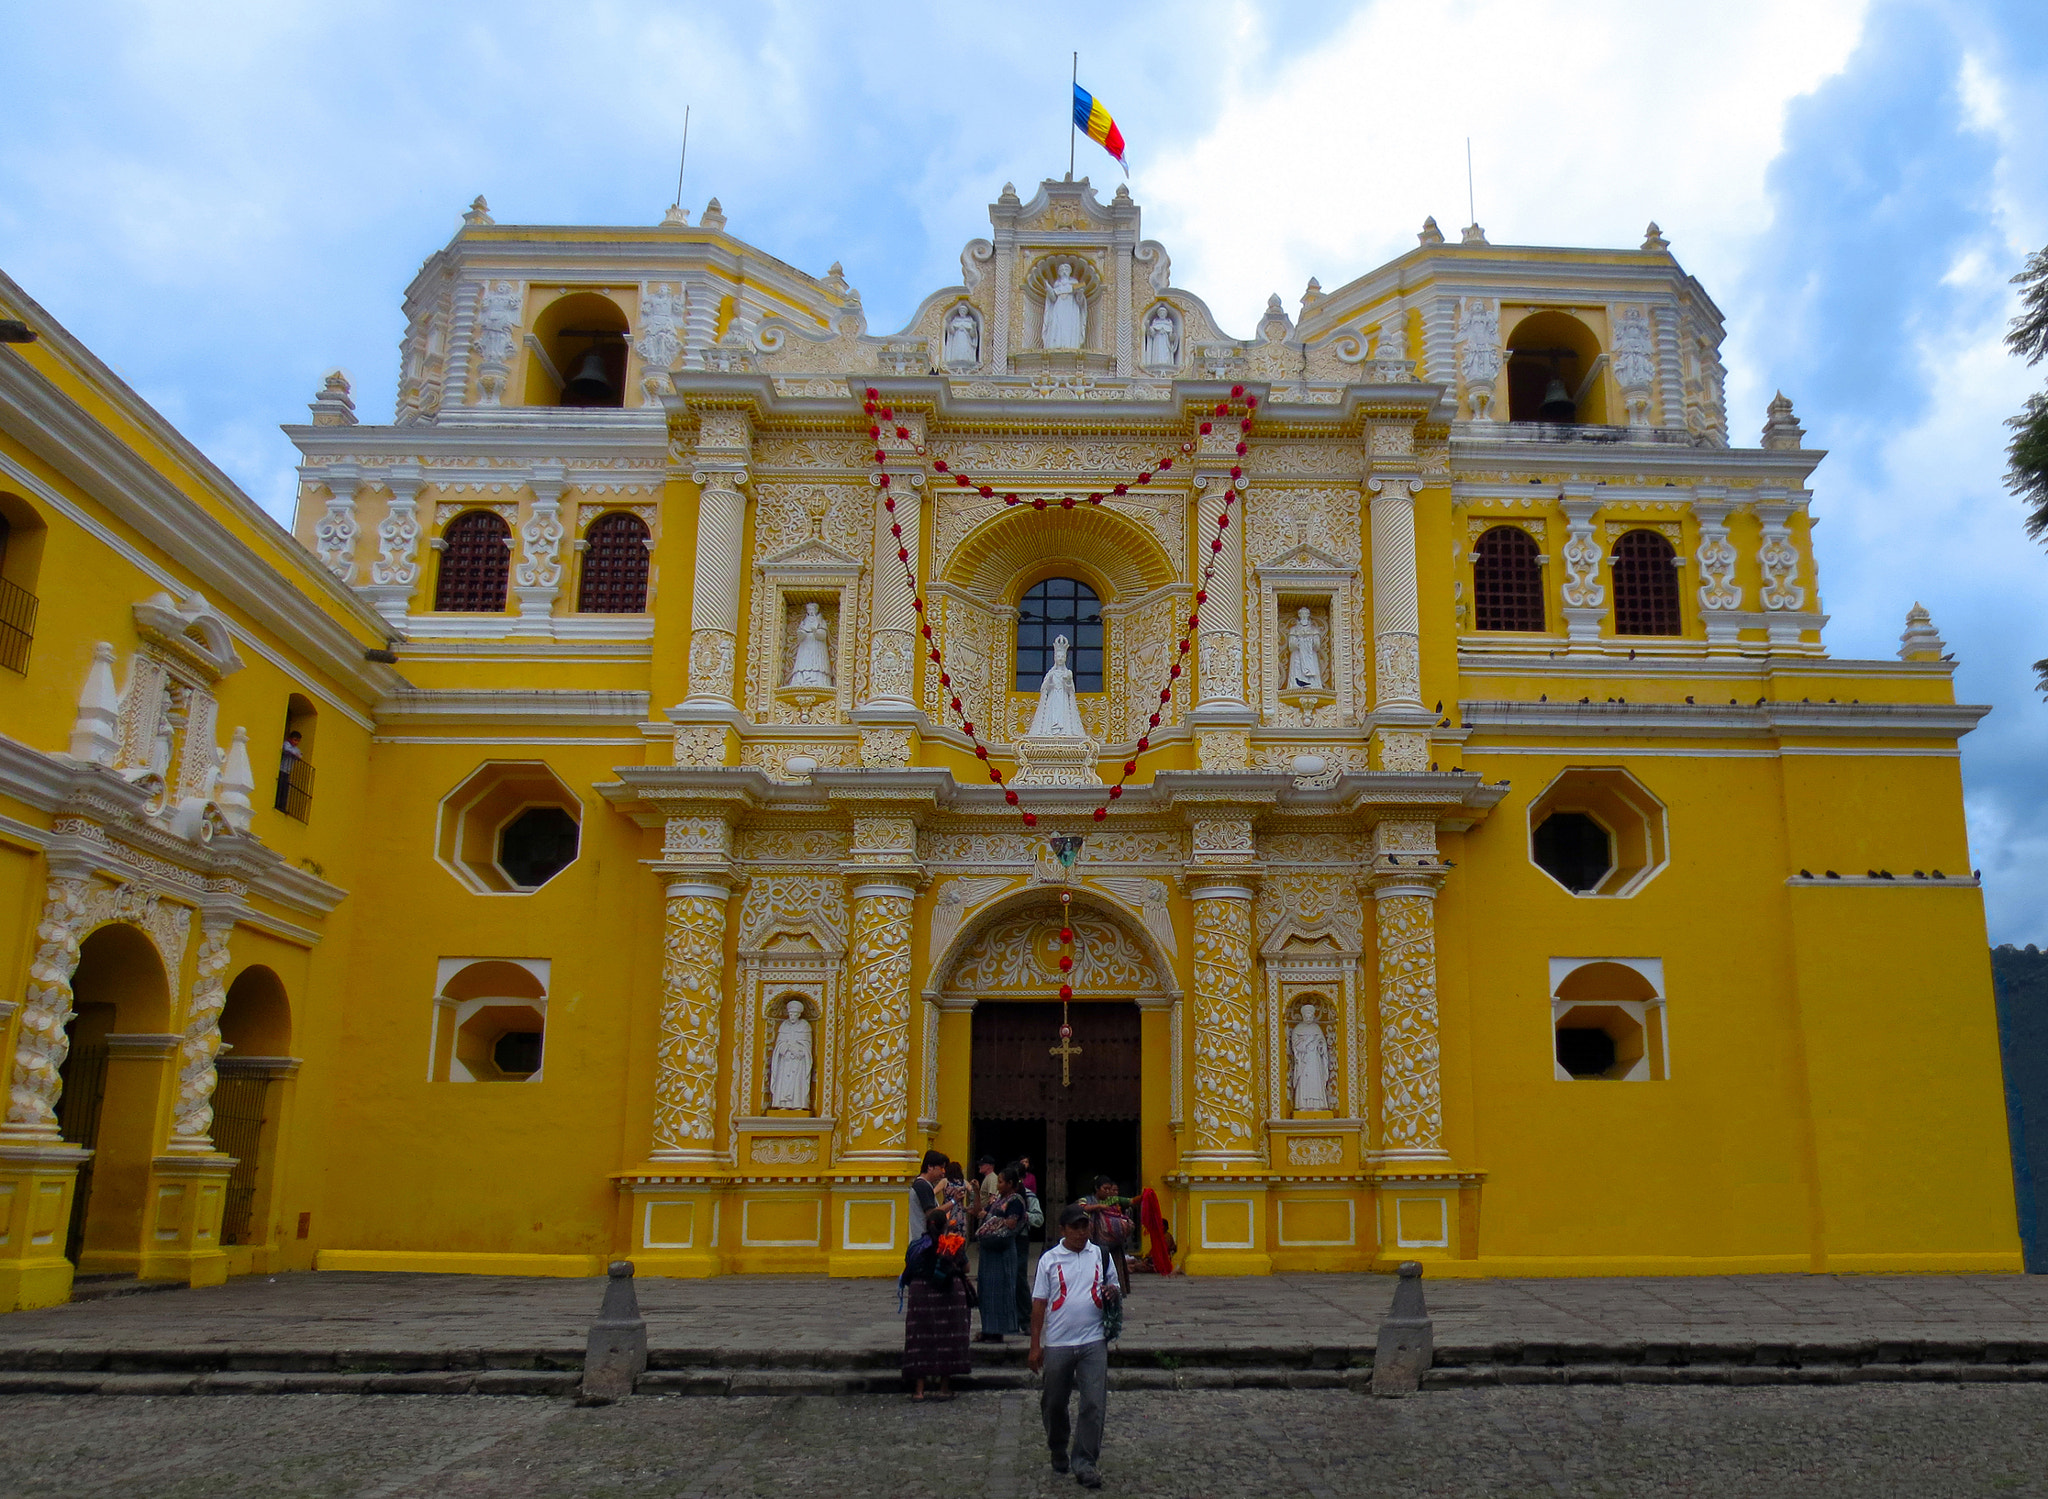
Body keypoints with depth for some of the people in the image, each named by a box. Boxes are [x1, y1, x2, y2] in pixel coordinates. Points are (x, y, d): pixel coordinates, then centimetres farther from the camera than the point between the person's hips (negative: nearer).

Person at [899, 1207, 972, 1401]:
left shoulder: (917, 1246, -2)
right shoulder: (955, 1244, -4)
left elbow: (908, 1269, 2)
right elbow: (966, 1268, 5)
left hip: (921, 1294, 1)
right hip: (950, 1296, -1)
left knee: (921, 1339, 7)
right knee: (947, 1339, 8)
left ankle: (919, 1390, 7)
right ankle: (945, 1388, 12)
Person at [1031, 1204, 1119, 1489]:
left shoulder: (1100, 1255, 5)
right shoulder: (1049, 1260, 0)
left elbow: (1114, 1287, 16)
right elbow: (1039, 1303, 1)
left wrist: (1111, 1292, -9)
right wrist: (1035, 1345, -1)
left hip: (1093, 1342, 0)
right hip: (1057, 1344, 0)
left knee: (1094, 1404, -6)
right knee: (1054, 1404, 12)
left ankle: (1084, 1462, 3)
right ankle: (1058, 1451, 35)